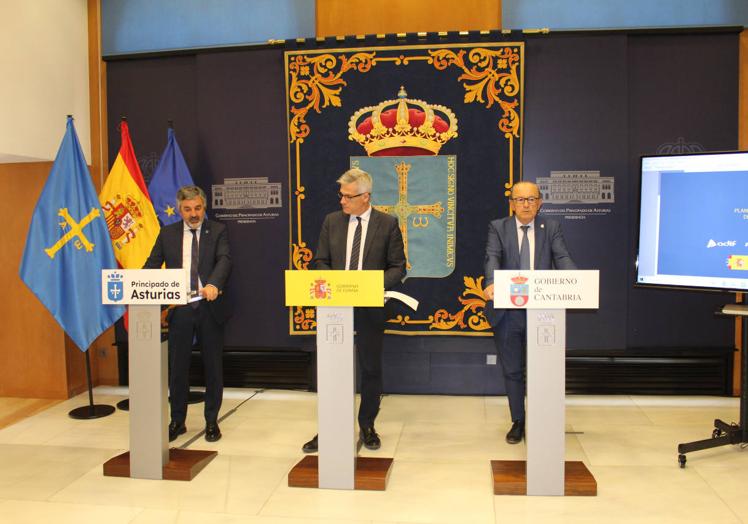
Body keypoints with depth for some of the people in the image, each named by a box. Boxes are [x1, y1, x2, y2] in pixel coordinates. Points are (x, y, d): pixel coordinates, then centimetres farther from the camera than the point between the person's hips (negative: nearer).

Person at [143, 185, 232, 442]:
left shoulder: (217, 231, 1)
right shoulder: (167, 233, 8)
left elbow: (224, 260, -13)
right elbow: (152, 265, 5)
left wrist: (213, 284, -33)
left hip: (209, 307, -1)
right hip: (179, 308, 2)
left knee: (213, 366, 8)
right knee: (177, 366, 8)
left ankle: (211, 421, 22)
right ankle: (177, 421, 24)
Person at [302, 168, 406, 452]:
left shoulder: (388, 223, -3)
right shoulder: (332, 221, 5)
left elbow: (398, 267, -2)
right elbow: (321, 261, 10)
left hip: (370, 306, -2)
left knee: (371, 368, 9)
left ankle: (367, 426, 26)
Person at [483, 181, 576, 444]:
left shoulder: (551, 228, 7)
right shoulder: (498, 227, 3)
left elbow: (563, 259, -7)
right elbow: (493, 257, -13)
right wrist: (492, 283, -34)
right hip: (507, 311, 0)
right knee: (512, 370, 11)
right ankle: (518, 422, 28)